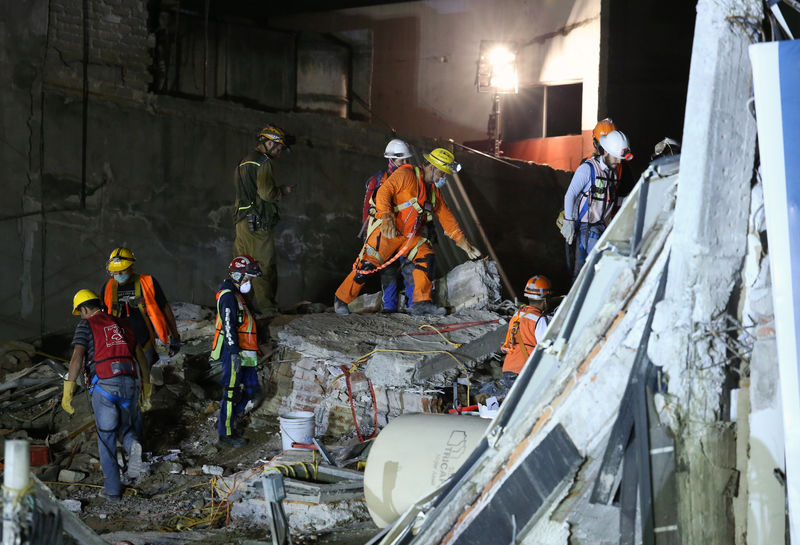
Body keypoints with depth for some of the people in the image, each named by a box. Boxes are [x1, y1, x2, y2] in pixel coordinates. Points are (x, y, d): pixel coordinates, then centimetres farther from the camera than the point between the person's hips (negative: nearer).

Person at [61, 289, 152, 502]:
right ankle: (133, 446, -14)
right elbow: (141, 357, 21)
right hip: (130, 383, 4)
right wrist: (146, 390, 25)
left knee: (106, 437, 9)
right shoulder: (122, 325, 22)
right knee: (126, 428, 22)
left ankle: (113, 489, 8)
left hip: (103, 385, -4)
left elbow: (77, 357, -9)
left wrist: (67, 391, -13)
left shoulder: (86, 326, 6)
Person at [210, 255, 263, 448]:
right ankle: (226, 433, 5)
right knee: (232, 393, -3)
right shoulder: (228, 296, -15)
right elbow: (228, 327, -21)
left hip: (243, 352, 10)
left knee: (251, 390, 12)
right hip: (232, 352, -10)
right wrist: (235, 353, -25)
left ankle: (224, 422, 23)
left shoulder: (236, 295, 18)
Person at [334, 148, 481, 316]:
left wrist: (462, 242, 14)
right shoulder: (406, 175, -10)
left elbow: (446, 217, 19)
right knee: (367, 265, -12)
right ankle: (341, 299, 6)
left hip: (410, 236, 7)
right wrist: (386, 216, -34)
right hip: (387, 232, -7)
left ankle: (422, 302, -17)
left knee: (426, 258, -15)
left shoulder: (434, 191, 16)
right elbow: (383, 192, -20)